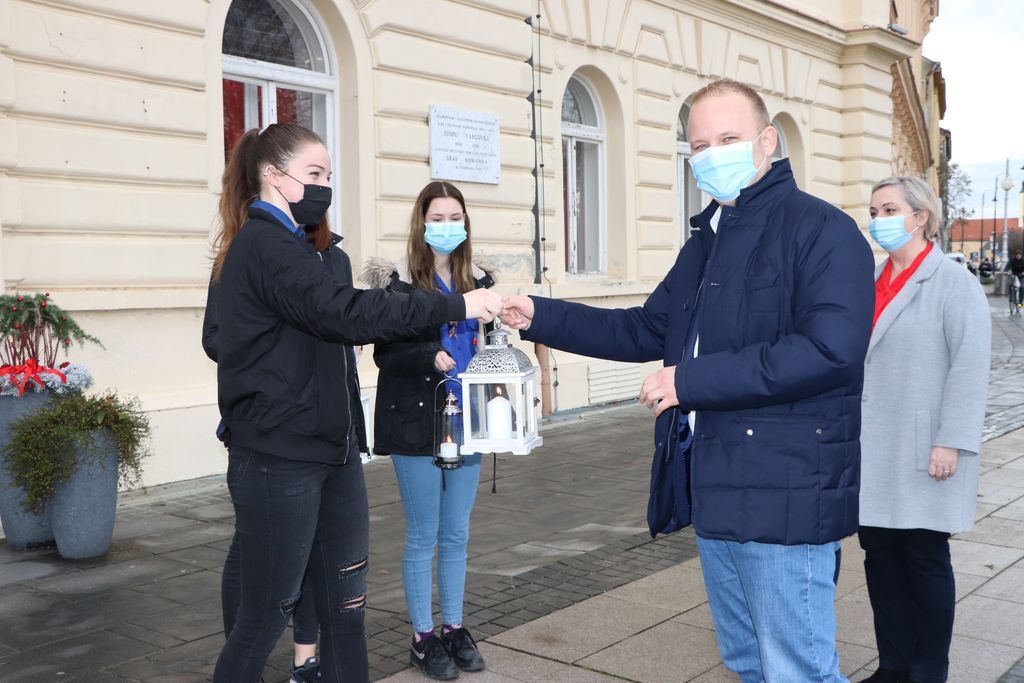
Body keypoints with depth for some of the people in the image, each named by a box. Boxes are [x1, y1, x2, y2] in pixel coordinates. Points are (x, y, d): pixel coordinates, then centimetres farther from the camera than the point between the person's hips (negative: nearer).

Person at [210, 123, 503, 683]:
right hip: (279, 463, -9)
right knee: (264, 619, 2)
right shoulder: (265, 244, -13)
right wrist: (455, 306, -25)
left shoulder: (284, 244, 18)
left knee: (345, 610, 11)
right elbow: (344, 312, -25)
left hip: (329, 453, 9)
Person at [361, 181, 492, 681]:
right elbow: (385, 353, -11)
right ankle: (423, 638, 19)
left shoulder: (478, 281, 7)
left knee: (456, 535, 13)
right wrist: (431, 357, -26)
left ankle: (454, 628, 27)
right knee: (423, 536, 6)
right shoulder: (400, 283, -7)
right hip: (416, 423, -4)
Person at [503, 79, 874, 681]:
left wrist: (693, 380, -21)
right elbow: (648, 331, 20)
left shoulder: (822, 229, -11)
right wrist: (541, 318, 11)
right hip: (714, 490, 9)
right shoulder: (708, 239, 17)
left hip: (784, 496, -8)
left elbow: (830, 349, -24)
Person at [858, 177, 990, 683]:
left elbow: (970, 368, -12)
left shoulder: (954, 283, -7)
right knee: (880, 553, 11)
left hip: (922, 449, -6)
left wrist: (951, 442, -17)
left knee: (924, 557, 5)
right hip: (872, 448, 6)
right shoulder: (870, 283, 11)